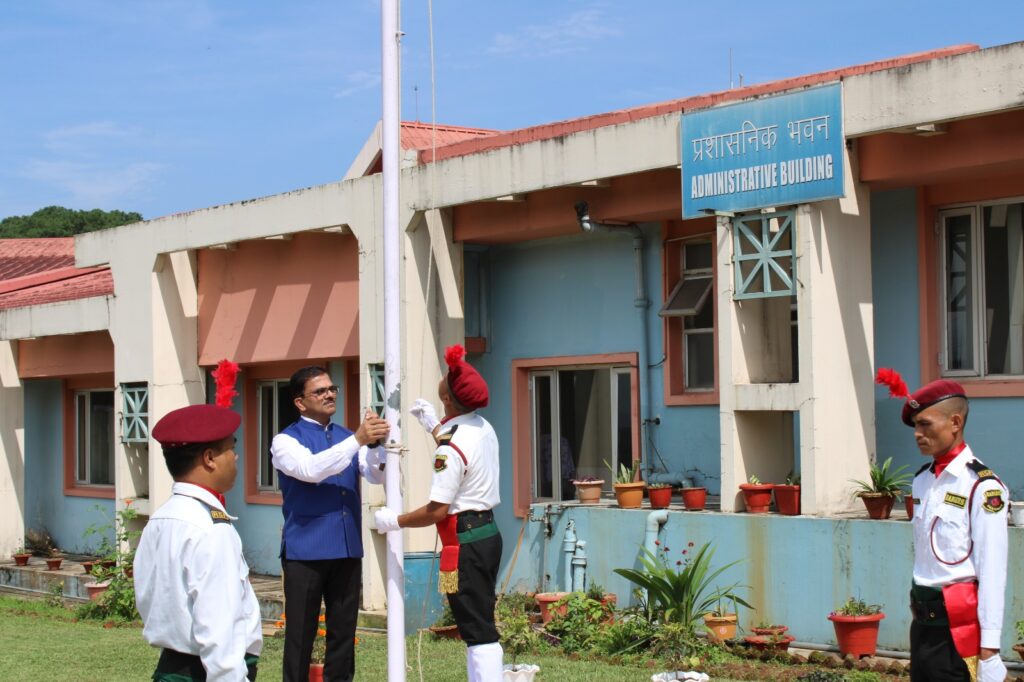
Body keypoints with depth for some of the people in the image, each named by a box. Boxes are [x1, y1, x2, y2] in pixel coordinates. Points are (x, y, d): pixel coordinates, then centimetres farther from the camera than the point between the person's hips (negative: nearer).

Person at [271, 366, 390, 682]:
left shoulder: (347, 437, 14)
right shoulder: (286, 440, -2)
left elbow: (376, 475, 0)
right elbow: (311, 469, -22)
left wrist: (375, 443, -21)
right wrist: (358, 440, -28)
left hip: (347, 549, 5)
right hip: (305, 550, -5)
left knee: (344, 630, 9)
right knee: (301, 632, 1)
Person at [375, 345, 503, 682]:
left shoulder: (451, 448, -21)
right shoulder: (483, 428, 6)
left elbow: (437, 510, -20)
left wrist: (394, 521, -7)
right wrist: (432, 426, 32)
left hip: (465, 542, -9)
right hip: (488, 533, 9)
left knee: (478, 631, -6)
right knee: (480, 625, 15)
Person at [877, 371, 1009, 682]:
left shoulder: (981, 486, -13)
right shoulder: (923, 480, 10)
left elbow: (992, 572, -14)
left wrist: (989, 647, -15)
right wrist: (918, 605, 17)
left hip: (959, 623, -8)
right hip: (923, 619, 8)